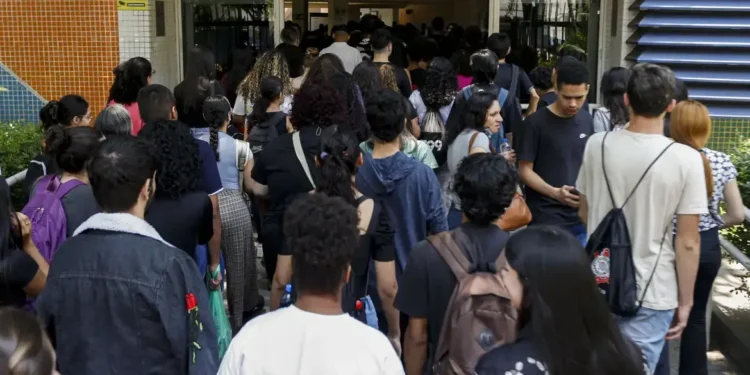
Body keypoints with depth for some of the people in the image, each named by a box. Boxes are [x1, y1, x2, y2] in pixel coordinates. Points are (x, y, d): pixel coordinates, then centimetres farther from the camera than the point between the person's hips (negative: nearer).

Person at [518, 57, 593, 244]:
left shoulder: (587, 121, 7)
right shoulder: (536, 123, -9)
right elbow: (525, 170, -9)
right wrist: (554, 192, -23)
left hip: (581, 217, 5)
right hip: (546, 219, -5)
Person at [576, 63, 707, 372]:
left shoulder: (597, 145, -6)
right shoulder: (685, 159, -17)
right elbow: (687, 242, -13)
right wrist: (685, 301, -1)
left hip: (599, 283, 4)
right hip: (650, 294, -4)